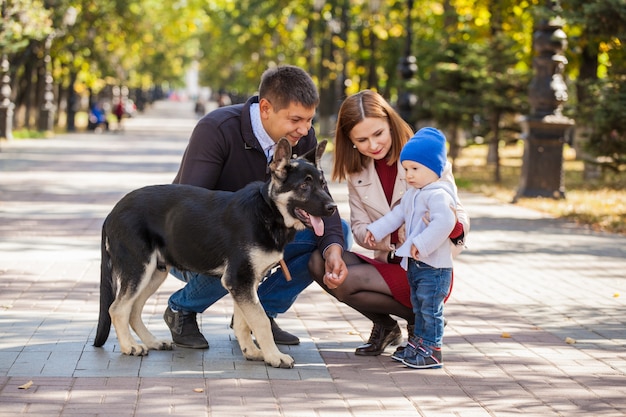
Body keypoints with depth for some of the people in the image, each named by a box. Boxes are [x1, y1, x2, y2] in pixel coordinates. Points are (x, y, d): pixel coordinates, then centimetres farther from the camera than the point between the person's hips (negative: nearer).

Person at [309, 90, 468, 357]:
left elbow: (460, 218, -9)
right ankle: (384, 326, 2)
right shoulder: (357, 170, 6)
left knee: (344, 282, -25)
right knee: (320, 262, -17)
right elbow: (359, 226, 2)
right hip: (387, 263, 6)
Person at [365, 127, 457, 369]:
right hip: (415, 264, 10)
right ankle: (417, 344, 27)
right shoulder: (412, 195, 14)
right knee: (419, 307, 18)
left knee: (430, 309, -6)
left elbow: (444, 222, -34)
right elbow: (397, 215, 27)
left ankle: (431, 351, -2)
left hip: (434, 266, -10)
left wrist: (422, 244, -35)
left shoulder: (438, 195, -19)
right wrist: (376, 231, 22)